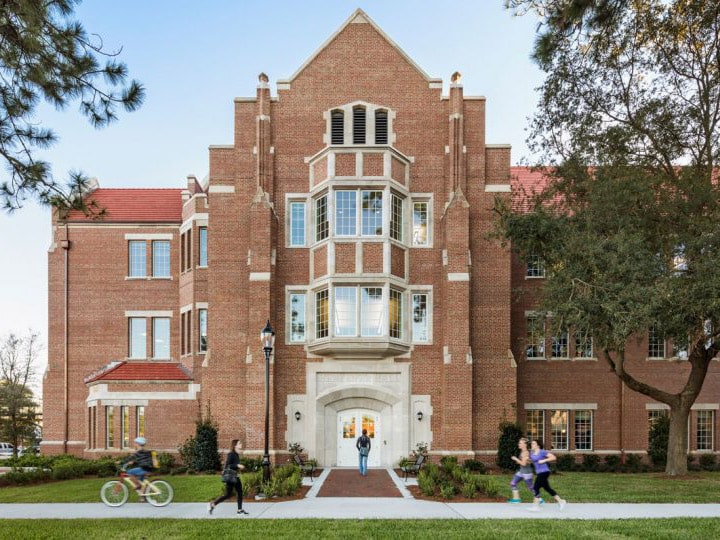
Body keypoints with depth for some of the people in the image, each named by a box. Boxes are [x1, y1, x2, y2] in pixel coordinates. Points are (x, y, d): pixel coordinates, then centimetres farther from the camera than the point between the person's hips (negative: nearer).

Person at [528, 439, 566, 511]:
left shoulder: (542, 452, -11)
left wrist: (544, 460, -19)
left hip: (544, 472, -9)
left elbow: (553, 457, -14)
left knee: (536, 488, -9)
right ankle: (560, 501, 25)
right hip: (539, 473, 9)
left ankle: (535, 506, -3)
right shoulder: (532, 453, 10)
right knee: (547, 488, 14)